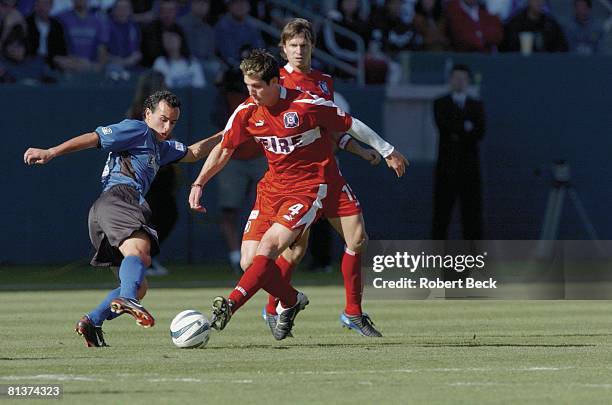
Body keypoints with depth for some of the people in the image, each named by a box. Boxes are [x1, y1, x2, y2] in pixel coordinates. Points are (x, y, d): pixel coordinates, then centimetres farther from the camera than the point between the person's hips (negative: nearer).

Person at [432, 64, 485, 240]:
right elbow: (443, 126, -10)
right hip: (446, 165, -1)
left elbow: (480, 132, -2)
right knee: (442, 211, -3)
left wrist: (457, 134, -12)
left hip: (469, 165, 1)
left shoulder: (476, 105, 12)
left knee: (472, 211, -1)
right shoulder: (440, 104, 8)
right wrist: (465, 127, -9)